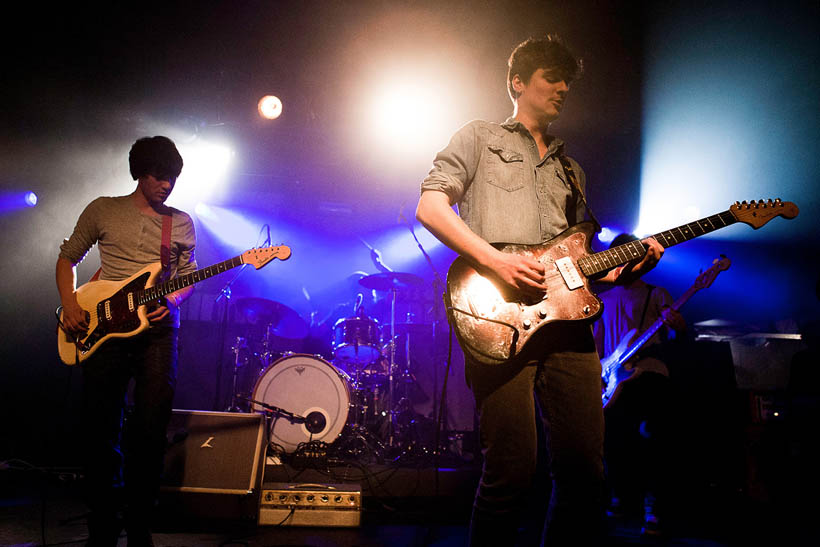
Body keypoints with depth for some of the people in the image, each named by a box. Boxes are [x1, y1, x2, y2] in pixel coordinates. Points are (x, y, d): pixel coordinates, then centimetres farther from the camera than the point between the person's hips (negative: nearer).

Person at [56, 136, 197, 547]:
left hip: (157, 331, 1)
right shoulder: (102, 211, 7)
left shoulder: (181, 222, 11)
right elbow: (67, 258, 14)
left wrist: (171, 302, -7)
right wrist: (69, 305, 0)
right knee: (102, 432, 4)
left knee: (150, 432, 0)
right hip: (104, 330, 0)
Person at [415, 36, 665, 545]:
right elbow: (430, 206, -1)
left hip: (565, 317, 6)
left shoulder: (571, 170, 31)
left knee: (586, 468, 3)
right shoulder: (480, 137, 14)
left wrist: (623, 269, 8)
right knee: (513, 470, -9)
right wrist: (494, 260, -13)